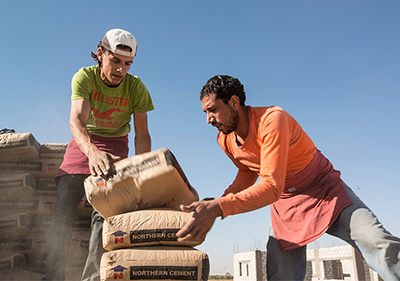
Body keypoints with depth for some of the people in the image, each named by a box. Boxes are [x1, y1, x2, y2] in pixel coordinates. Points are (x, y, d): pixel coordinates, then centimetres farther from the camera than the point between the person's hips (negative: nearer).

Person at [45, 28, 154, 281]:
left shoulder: (136, 87, -15)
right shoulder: (84, 77, -19)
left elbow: (142, 134, -15)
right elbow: (76, 120, -34)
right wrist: (92, 151, -55)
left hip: (115, 145, 0)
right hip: (83, 144, 0)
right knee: (63, 211, -11)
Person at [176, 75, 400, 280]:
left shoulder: (273, 119, -28)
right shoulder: (225, 141, -5)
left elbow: (272, 187, -35)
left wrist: (220, 208, -44)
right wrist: (217, 202, -1)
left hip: (325, 190, -5)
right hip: (285, 203, 5)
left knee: (379, 243, -24)